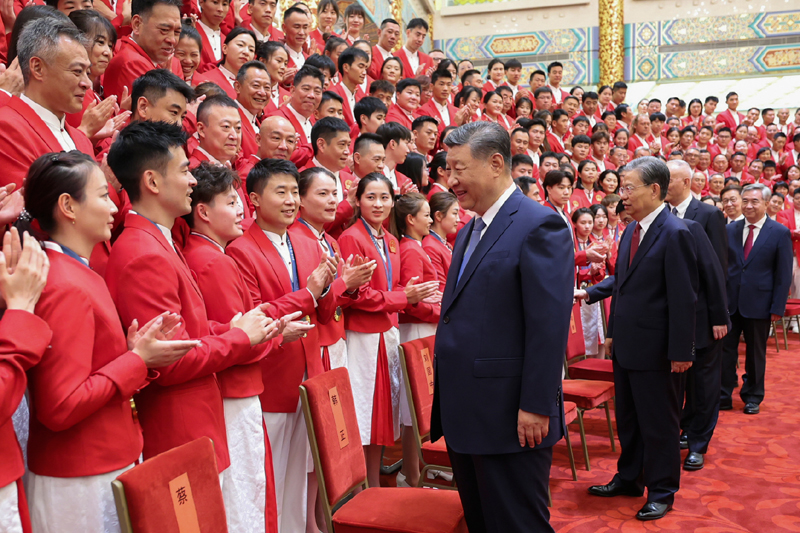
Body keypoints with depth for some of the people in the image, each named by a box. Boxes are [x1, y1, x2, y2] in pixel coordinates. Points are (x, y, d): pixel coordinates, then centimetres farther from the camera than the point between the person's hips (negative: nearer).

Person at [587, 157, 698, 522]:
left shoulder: (675, 234, -16)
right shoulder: (631, 231, 9)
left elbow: (683, 297, -18)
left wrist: (681, 351, -18)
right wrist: (613, 332, 14)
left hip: (655, 348, -8)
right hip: (626, 344, 8)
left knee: (659, 423, 7)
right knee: (627, 418, 19)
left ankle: (661, 492, 22)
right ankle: (628, 478, 35)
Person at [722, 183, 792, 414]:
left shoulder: (780, 233, -3)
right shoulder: (730, 229, 5)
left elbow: (784, 274, -4)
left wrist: (777, 307, -9)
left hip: (758, 304, -2)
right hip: (729, 301, 2)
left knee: (755, 353, 10)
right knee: (725, 349, 4)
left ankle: (752, 397, 26)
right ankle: (723, 397, 14)